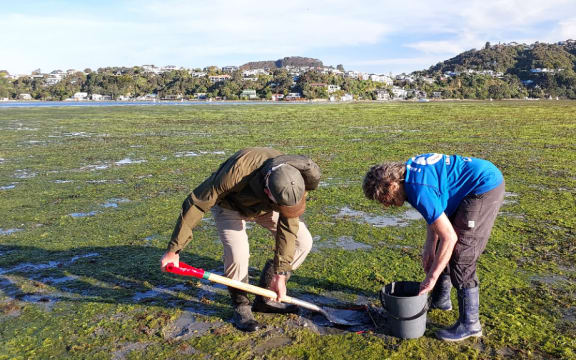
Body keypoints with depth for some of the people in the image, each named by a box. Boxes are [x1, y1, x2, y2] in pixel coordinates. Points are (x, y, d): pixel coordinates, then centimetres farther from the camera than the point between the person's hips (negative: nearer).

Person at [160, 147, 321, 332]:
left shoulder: (295, 182, -32)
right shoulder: (238, 171, -45)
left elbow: (288, 228, -21)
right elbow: (196, 203, -34)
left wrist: (280, 275, -20)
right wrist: (174, 250, -30)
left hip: (262, 206, 4)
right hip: (228, 204, -4)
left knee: (303, 241, -7)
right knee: (237, 253, -27)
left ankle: (265, 298, 8)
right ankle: (240, 305, 2)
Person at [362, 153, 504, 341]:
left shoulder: (419, 191, -28)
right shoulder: (408, 169, 0)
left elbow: (449, 238, -25)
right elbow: (436, 211, 11)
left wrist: (431, 278, -17)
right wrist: (430, 246, 4)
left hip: (485, 188, -10)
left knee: (460, 256, -8)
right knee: (439, 247, 17)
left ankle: (470, 324, 5)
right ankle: (441, 299, 34)